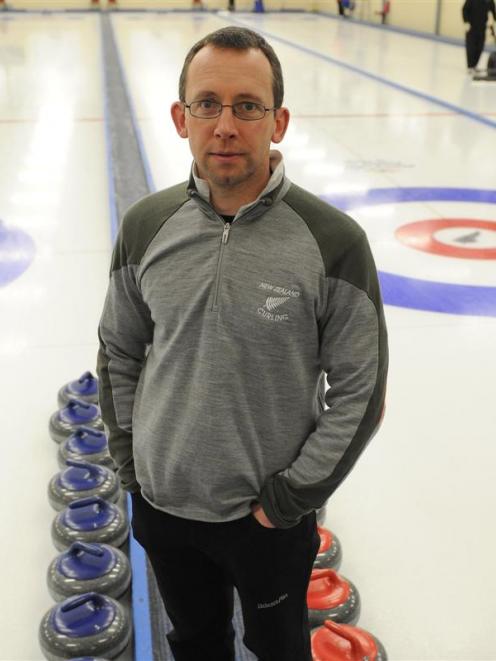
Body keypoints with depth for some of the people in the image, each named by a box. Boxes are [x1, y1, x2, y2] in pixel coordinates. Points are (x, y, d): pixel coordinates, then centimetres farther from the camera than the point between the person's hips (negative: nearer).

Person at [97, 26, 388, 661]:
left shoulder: (333, 240, -18)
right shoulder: (147, 224, -8)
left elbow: (360, 388, -12)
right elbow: (119, 349, 5)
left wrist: (293, 494, -11)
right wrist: (130, 456, 2)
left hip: (269, 514, -2)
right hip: (161, 505, 3)